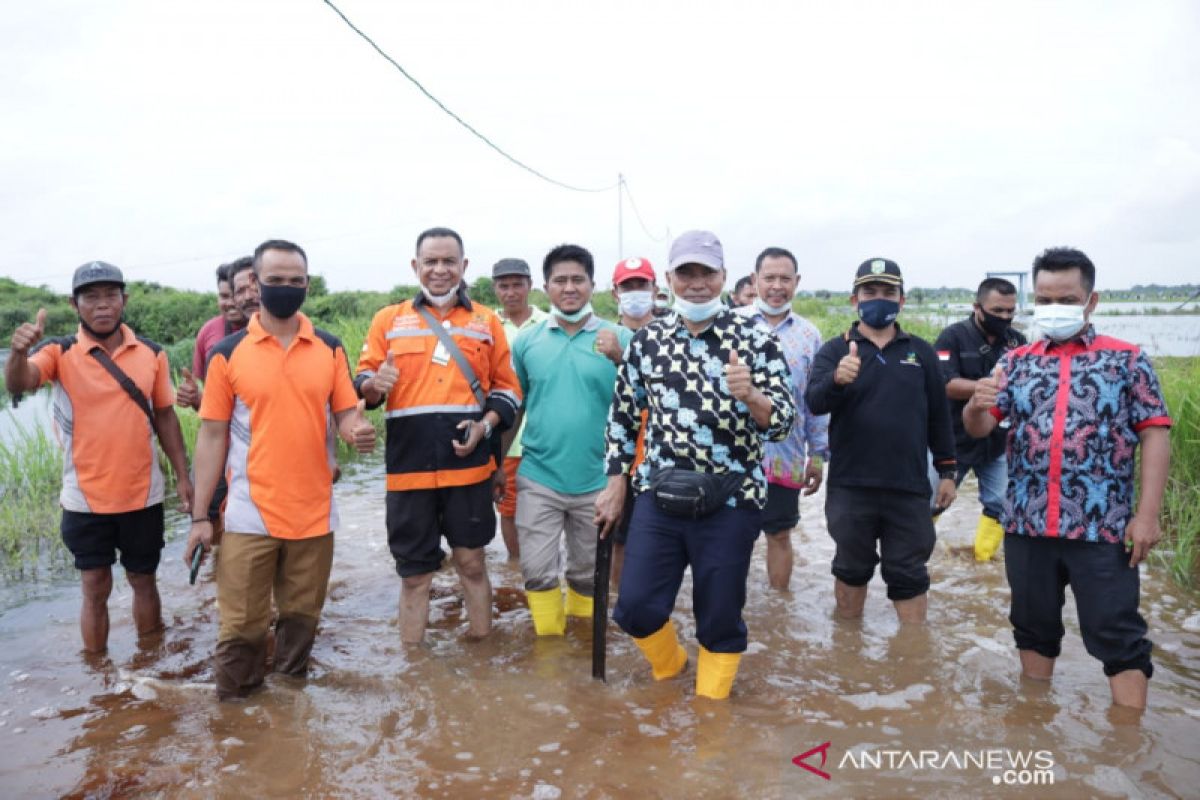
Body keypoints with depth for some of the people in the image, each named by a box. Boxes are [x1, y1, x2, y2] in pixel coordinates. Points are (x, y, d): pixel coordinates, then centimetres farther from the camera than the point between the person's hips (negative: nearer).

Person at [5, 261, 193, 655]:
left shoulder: (152, 354, -1)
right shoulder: (59, 352, -7)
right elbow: (18, 385, -27)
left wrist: (183, 476, 4)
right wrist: (19, 351, -49)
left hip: (142, 495, 2)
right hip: (85, 499, -1)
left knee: (144, 581, 16)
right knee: (95, 589, 8)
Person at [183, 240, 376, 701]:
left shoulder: (330, 348, 4)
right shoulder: (228, 353, -1)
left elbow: (346, 414, 5)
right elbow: (212, 437, 0)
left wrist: (357, 432, -20)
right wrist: (200, 516, -2)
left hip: (313, 512, 2)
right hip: (250, 515, -2)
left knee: (302, 618, 15)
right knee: (241, 625, 5)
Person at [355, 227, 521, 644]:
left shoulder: (487, 321, 8)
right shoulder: (388, 319, 7)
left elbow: (508, 388, 9)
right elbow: (362, 382, 7)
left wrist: (486, 424, -10)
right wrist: (374, 384, -17)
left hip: (468, 465, 0)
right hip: (408, 467, 0)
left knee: (471, 563, 11)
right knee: (414, 574, 9)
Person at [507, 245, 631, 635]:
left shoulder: (619, 338, -4)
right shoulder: (527, 340, 2)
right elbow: (515, 405, 12)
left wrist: (619, 359, -21)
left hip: (597, 481, 0)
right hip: (538, 478, 1)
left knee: (588, 572, 16)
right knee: (537, 570, 4)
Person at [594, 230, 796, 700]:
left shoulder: (754, 339, -4)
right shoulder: (647, 340, 5)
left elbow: (782, 422, -8)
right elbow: (623, 415, 12)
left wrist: (751, 396, -28)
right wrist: (615, 485, 11)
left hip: (730, 502, -2)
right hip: (659, 497, 3)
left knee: (719, 620, 9)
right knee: (636, 608, 5)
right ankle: (669, 669, 38)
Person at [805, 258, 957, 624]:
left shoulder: (920, 351, 7)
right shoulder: (835, 350, -1)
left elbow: (938, 415, 11)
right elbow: (814, 402, -18)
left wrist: (946, 470, 9)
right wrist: (837, 380, -39)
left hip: (909, 487, 1)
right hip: (850, 486, -1)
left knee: (909, 574, 10)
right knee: (851, 568, 15)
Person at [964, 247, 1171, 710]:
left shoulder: (1127, 359, 2)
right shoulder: (1017, 362, 8)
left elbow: (1154, 436, -2)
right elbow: (977, 429, 2)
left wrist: (1147, 515, -10)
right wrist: (977, 404, -23)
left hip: (1102, 527, -3)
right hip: (1026, 524, 3)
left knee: (1118, 636, 4)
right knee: (1033, 628, 16)